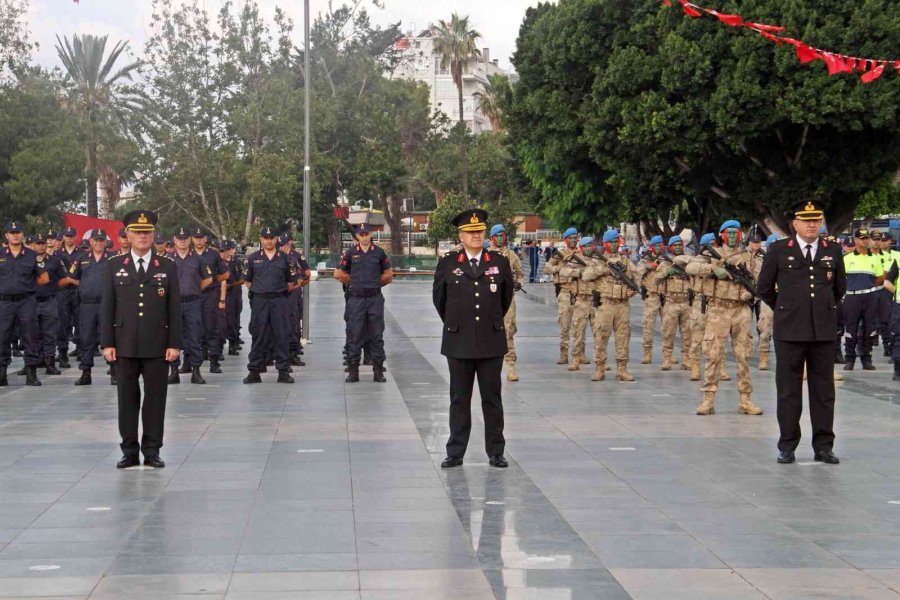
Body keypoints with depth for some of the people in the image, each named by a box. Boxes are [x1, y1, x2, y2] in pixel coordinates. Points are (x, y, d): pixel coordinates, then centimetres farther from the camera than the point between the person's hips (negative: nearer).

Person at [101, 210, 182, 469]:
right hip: (125, 345, 0)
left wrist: (174, 343, -3)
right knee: (127, 397, 4)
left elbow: (174, 309, 3)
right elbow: (108, 307, 5)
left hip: (157, 345, 0)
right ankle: (129, 451, 11)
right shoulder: (115, 266, 7)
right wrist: (107, 343, -2)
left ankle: (152, 450, 10)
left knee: (155, 397, 2)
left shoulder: (167, 267, 6)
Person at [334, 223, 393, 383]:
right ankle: (353, 371, 6)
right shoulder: (350, 254, 2)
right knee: (354, 335, 1)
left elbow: (388, 274, 14)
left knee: (377, 336, 3)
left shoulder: (379, 253, 4)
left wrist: (375, 284, 11)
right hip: (356, 299, 0)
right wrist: (354, 282, 10)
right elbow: (338, 274, 8)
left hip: (375, 299, 0)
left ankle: (378, 371, 8)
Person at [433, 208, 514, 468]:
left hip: (491, 341, 0)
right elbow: (438, 297, 13)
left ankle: (496, 452, 11)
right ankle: (455, 453, 11)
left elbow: (507, 296, 17)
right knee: (459, 400, 6)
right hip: (458, 341, 0)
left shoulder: (499, 262, 3)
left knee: (492, 399, 5)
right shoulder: (447, 263, 1)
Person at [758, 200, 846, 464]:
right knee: (788, 390, 2)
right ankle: (787, 445, 8)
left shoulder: (833, 252, 8)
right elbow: (765, 288, 8)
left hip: (823, 331, 2)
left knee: (823, 390, 4)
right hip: (789, 331, -2)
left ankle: (823, 445, 10)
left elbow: (839, 289, 21)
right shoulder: (778, 251, 1)